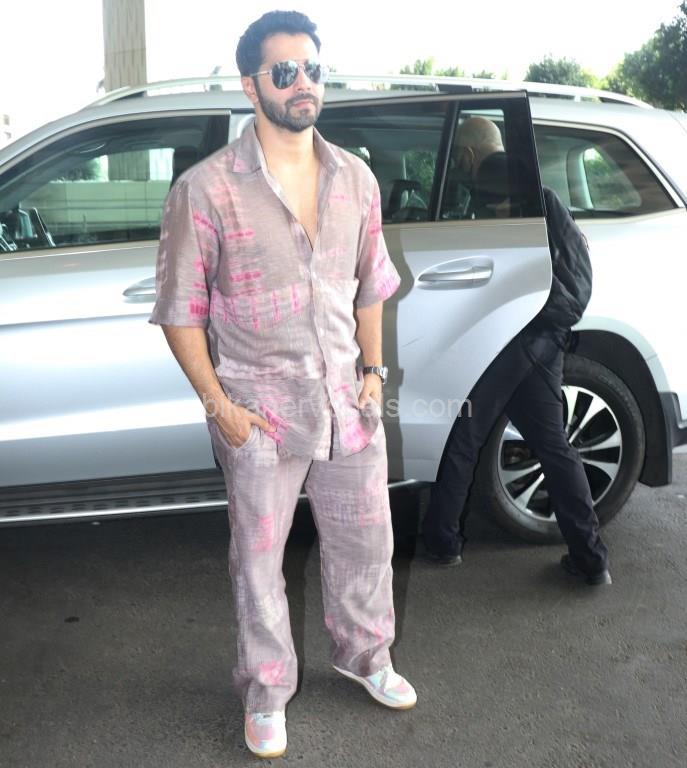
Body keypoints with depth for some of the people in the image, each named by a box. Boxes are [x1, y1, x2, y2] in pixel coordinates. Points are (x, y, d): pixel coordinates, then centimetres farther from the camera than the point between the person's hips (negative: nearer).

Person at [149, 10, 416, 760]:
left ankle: (364, 654, 44)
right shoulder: (206, 188, -13)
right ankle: (266, 693, 33)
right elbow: (180, 307, -9)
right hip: (259, 408, -4)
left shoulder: (355, 179, 2)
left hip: (346, 397, 4)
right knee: (258, 559, 10)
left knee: (364, 539, 18)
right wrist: (217, 403, -12)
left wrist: (373, 369, 6)